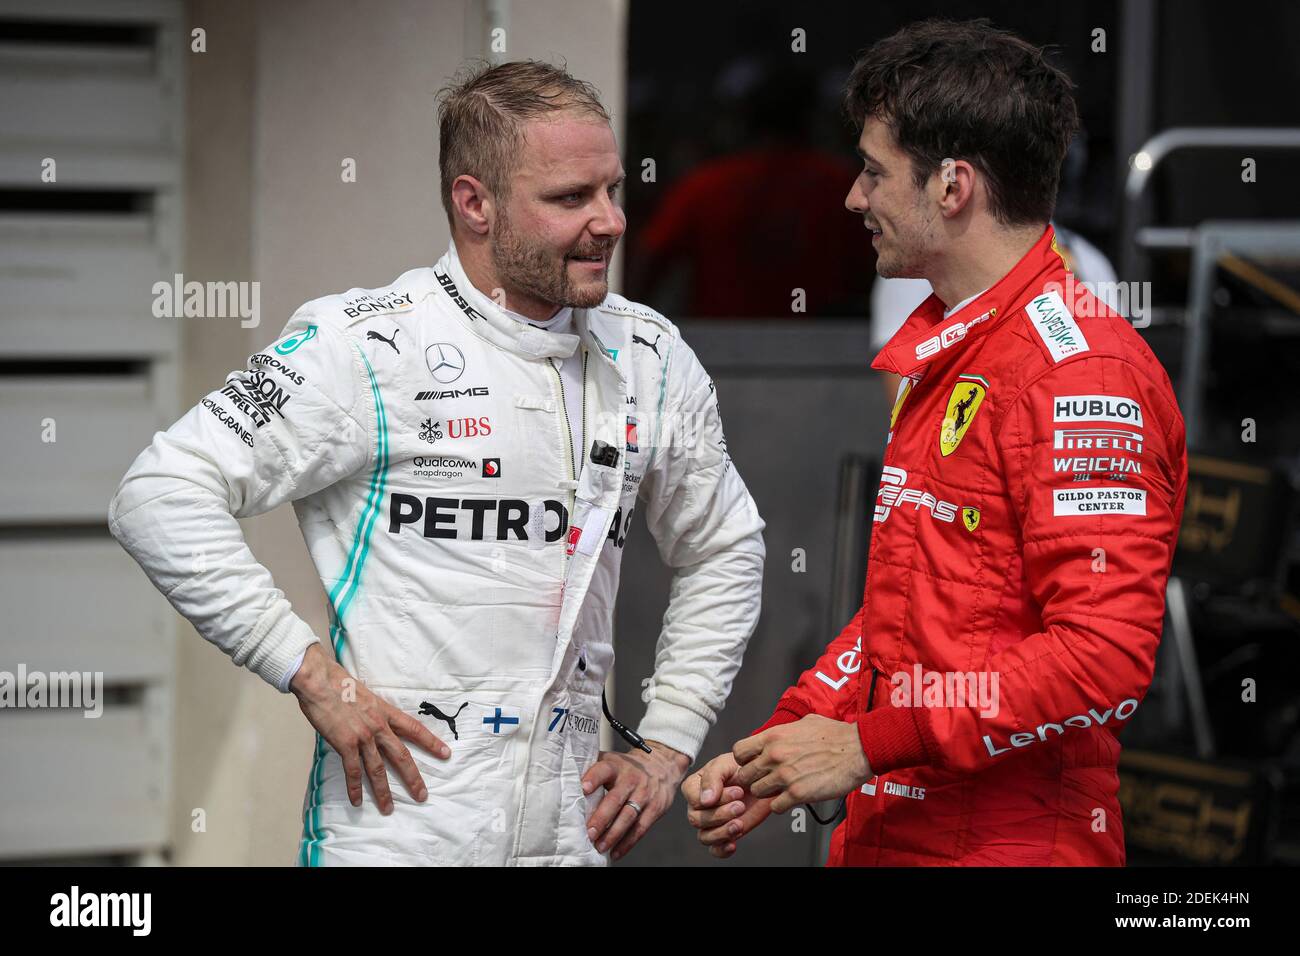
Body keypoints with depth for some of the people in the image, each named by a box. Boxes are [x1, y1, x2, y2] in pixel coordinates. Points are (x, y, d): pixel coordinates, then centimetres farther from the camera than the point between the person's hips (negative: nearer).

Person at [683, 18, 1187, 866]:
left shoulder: (1081, 372, -16)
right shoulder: (939, 357, 16)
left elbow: (1105, 656, -23)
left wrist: (867, 745, -19)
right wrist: (772, 754, 9)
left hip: (1011, 844, -9)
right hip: (883, 836, 9)